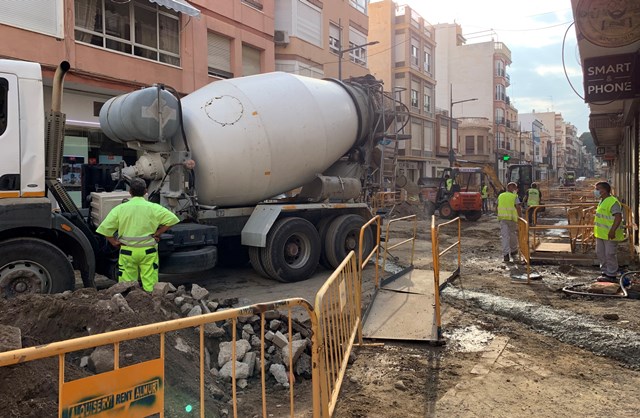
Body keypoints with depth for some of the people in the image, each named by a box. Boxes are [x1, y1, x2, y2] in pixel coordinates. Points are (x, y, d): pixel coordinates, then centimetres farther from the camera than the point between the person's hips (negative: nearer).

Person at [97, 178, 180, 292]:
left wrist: (114, 242, 7)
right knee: (150, 285, 4)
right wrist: (157, 233, -2)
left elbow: (105, 228, -2)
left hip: (127, 251, 1)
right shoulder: (153, 207, -3)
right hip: (148, 252, -1)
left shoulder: (120, 208, 0)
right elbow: (171, 219, -9)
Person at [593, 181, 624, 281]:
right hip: (601, 234, 10)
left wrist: (613, 230, -34)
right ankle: (605, 272, 27)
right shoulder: (602, 201, 13)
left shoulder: (613, 202, -18)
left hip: (610, 235, -10)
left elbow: (618, 217, -26)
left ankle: (612, 275, 10)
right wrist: (596, 230, 25)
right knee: (600, 253, 15)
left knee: (610, 255, -1)